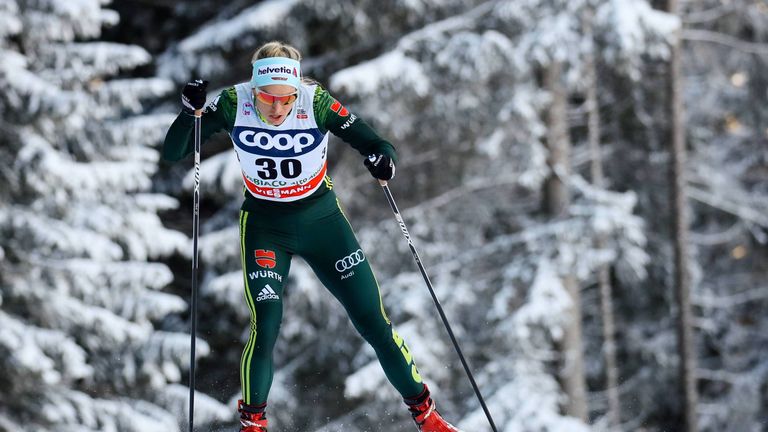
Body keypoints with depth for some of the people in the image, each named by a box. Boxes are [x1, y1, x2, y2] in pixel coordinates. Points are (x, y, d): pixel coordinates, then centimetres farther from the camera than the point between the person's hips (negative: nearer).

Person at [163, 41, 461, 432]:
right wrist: (191, 111, -36)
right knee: (265, 326, -15)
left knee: (373, 322, 2)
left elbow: (373, 143, -18)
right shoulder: (235, 104, -20)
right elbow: (172, 153, -18)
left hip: (321, 219, 0)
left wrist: (382, 157, -42)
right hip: (264, 225, 0)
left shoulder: (315, 102, -22)